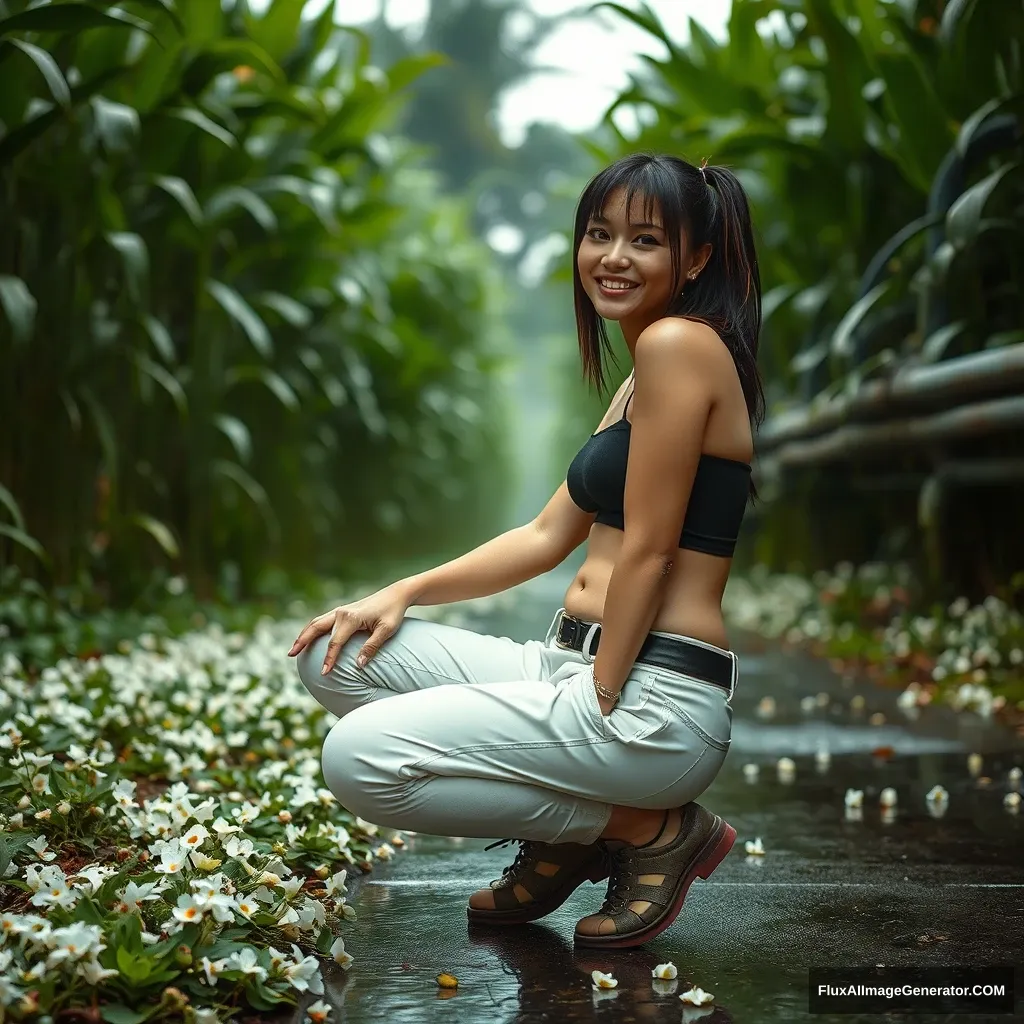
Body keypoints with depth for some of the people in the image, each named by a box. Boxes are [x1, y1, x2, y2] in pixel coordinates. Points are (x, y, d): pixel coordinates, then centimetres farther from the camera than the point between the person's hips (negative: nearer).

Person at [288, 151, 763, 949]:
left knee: (360, 759, -19)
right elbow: (549, 536, 17)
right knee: (333, 656, 6)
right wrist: (405, 592, 8)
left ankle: (651, 830, -2)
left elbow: (647, 550, -16)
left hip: (655, 700, -10)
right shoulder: (641, 376, 19)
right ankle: (568, 835, 9)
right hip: (571, 665, 10)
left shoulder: (679, 344, -12)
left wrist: (601, 701, -12)